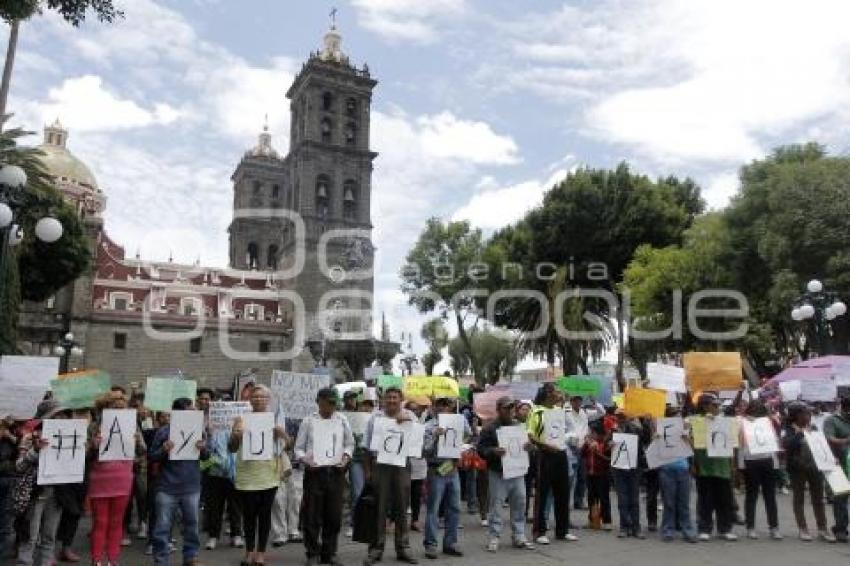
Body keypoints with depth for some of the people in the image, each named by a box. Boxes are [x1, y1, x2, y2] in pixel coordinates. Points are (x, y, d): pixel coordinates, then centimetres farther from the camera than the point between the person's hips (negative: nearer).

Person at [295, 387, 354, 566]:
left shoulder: (342, 420, 7)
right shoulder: (308, 421, 3)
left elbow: (350, 444, 15)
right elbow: (299, 447, 5)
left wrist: (346, 456, -3)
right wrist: (304, 459, -14)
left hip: (336, 471, 2)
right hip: (314, 471, -2)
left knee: (334, 515, 6)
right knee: (312, 514, 3)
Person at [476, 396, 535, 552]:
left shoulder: (518, 426, 13)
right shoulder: (489, 428, -4)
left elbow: (526, 442, 21)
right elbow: (481, 449, -7)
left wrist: (528, 446, -1)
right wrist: (493, 451, -25)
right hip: (498, 473, -5)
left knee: (519, 504, 8)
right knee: (496, 505, -1)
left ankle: (519, 536, 19)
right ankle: (493, 537, 9)